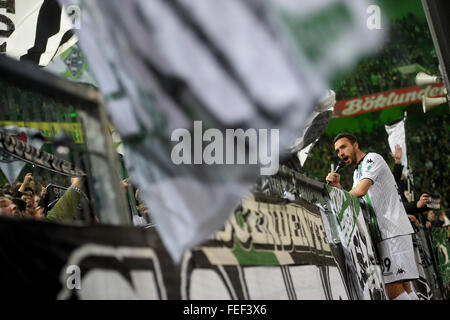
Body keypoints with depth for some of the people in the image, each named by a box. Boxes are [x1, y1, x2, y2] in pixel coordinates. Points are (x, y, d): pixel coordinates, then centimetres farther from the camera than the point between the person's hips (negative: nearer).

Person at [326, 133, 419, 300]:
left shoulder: (372, 158, -3)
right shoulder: (357, 173, 25)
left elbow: (360, 191, -16)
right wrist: (337, 186, 2)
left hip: (394, 231, -9)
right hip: (383, 232, 9)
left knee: (393, 289, -17)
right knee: (404, 287, 6)